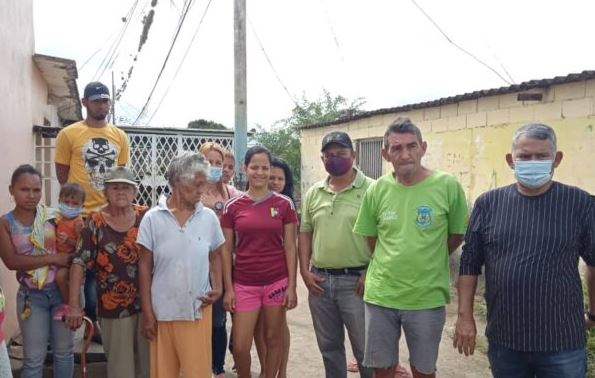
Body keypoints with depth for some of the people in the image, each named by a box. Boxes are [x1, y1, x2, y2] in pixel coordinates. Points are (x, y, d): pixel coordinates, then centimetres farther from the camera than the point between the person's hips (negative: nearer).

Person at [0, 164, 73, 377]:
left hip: (61, 290, 2)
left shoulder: (52, 217, 0)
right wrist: (53, 258, -20)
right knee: (34, 358, 5)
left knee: (64, 351, 14)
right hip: (31, 296, -1)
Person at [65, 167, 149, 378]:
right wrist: (74, 304, -13)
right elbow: (79, 263, -8)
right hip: (114, 307, -2)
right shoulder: (95, 222, -7)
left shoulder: (146, 217, -1)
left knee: (149, 361, 14)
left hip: (148, 302, 2)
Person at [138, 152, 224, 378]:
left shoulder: (209, 217, 0)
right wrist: (147, 312, -3)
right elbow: (145, 266, -2)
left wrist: (217, 287, -6)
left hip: (198, 310, 1)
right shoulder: (153, 218, -5)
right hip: (162, 311, -1)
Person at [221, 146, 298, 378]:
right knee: (240, 346, 3)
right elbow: (226, 250, 3)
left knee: (273, 339, 10)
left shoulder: (284, 204, -1)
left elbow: (290, 247, 1)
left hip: (276, 282, 0)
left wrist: (291, 285, -4)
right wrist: (228, 288, -2)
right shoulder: (232, 206, 0)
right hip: (244, 284, 0)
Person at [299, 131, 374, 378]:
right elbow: (305, 233, 13)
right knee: (329, 346, 17)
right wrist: (305, 271, 4)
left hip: (355, 280, -5)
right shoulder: (313, 193, 9)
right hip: (319, 280, 5)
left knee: (365, 348, 5)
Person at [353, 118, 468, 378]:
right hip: (380, 296, 2)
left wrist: (427, 262, 5)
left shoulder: (447, 186, -10)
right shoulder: (377, 190, -2)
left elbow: (458, 235, 1)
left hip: (427, 299, -2)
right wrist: (392, 262, 7)